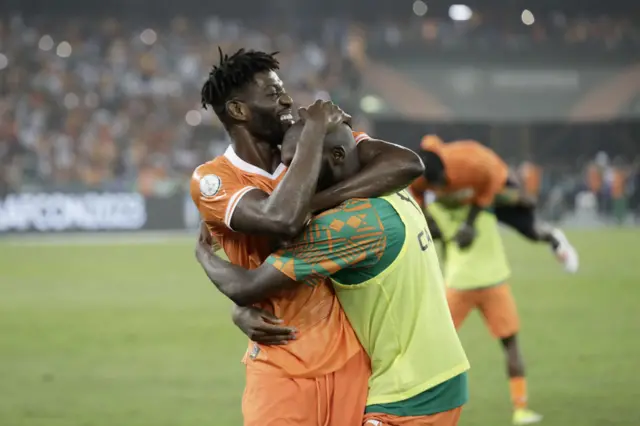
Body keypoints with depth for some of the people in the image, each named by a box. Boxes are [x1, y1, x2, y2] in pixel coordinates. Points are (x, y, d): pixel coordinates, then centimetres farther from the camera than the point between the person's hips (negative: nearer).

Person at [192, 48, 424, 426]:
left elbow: (407, 165, -13)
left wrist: (313, 204, -21)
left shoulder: (323, 138, 3)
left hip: (352, 355, 3)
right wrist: (314, 130, -17)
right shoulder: (212, 180, -10)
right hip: (282, 369, -3)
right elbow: (283, 220, -29)